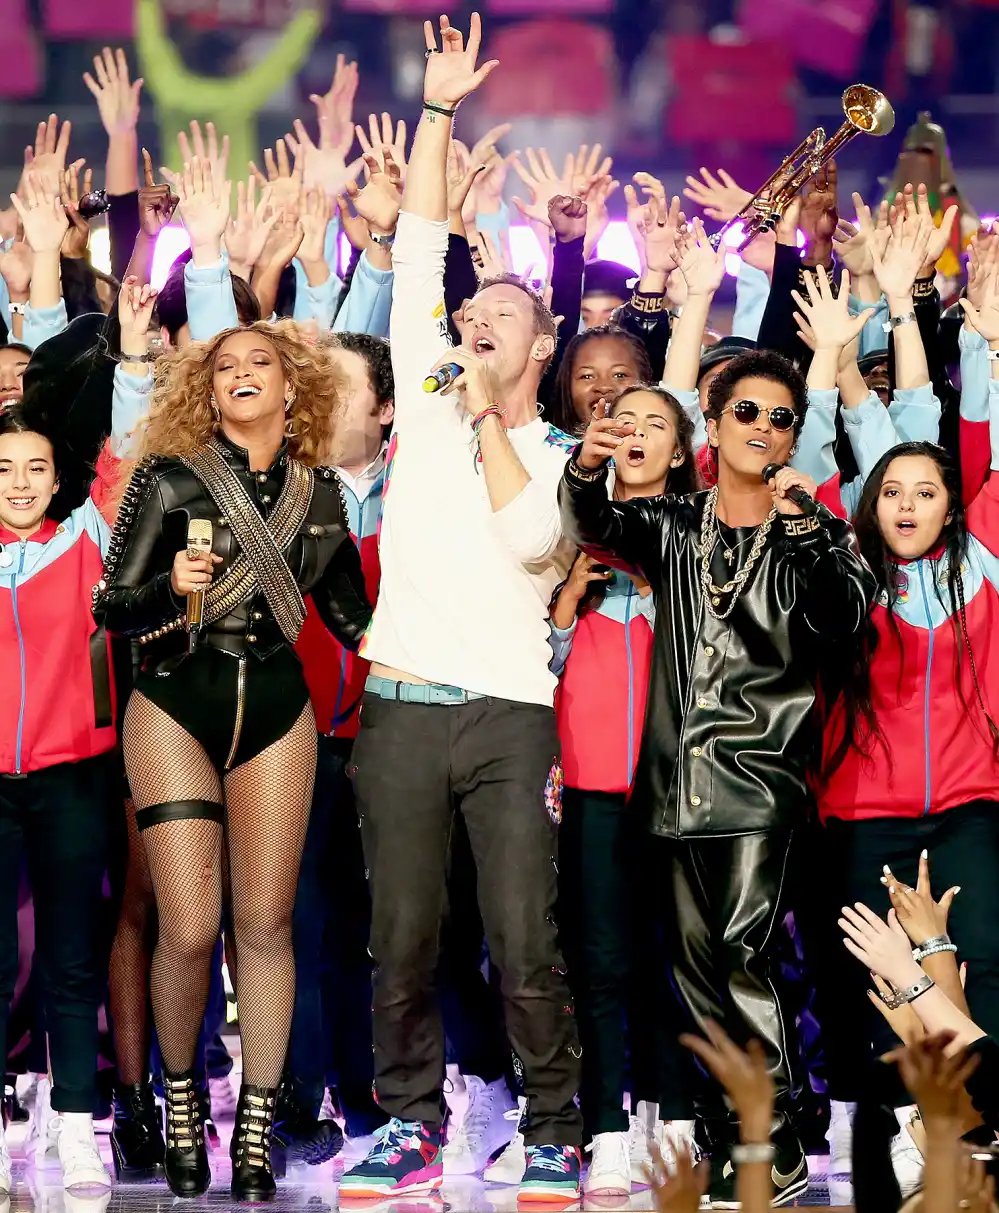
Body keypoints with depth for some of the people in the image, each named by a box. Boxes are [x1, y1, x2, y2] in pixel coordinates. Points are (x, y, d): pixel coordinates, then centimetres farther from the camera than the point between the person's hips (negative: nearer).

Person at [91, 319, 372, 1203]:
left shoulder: (319, 493, 9)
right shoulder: (170, 479, -1)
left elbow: (352, 616, 18)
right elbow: (110, 607, -2)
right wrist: (170, 586, -21)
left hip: (276, 708, 3)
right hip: (176, 703, -2)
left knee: (265, 923, 0)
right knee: (190, 929, -9)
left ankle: (257, 1132, 7)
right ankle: (180, 1097, 14)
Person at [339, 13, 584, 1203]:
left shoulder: (566, 457, 8)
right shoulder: (428, 404, 13)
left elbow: (529, 537, -12)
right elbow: (418, 252, 9)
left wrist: (491, 417, -7)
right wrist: (438, 110, 7)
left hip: (513, 714, -2)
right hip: (403, 704, 2)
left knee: (526, 943, -5)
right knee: (402, 936, 4)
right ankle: (410, 1117, 14)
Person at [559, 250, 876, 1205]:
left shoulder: (814, 535, 3)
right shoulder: (673, 526, 13)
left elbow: (843, 617, -15)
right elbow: (596, 527, -4)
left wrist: (803, 529, -32)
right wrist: (587, 469, -27)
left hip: (757, 771, -4)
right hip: (678, 769, 4)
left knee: (740, 954, -14)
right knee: (697, 959, 7)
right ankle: (742, 1115, 18)